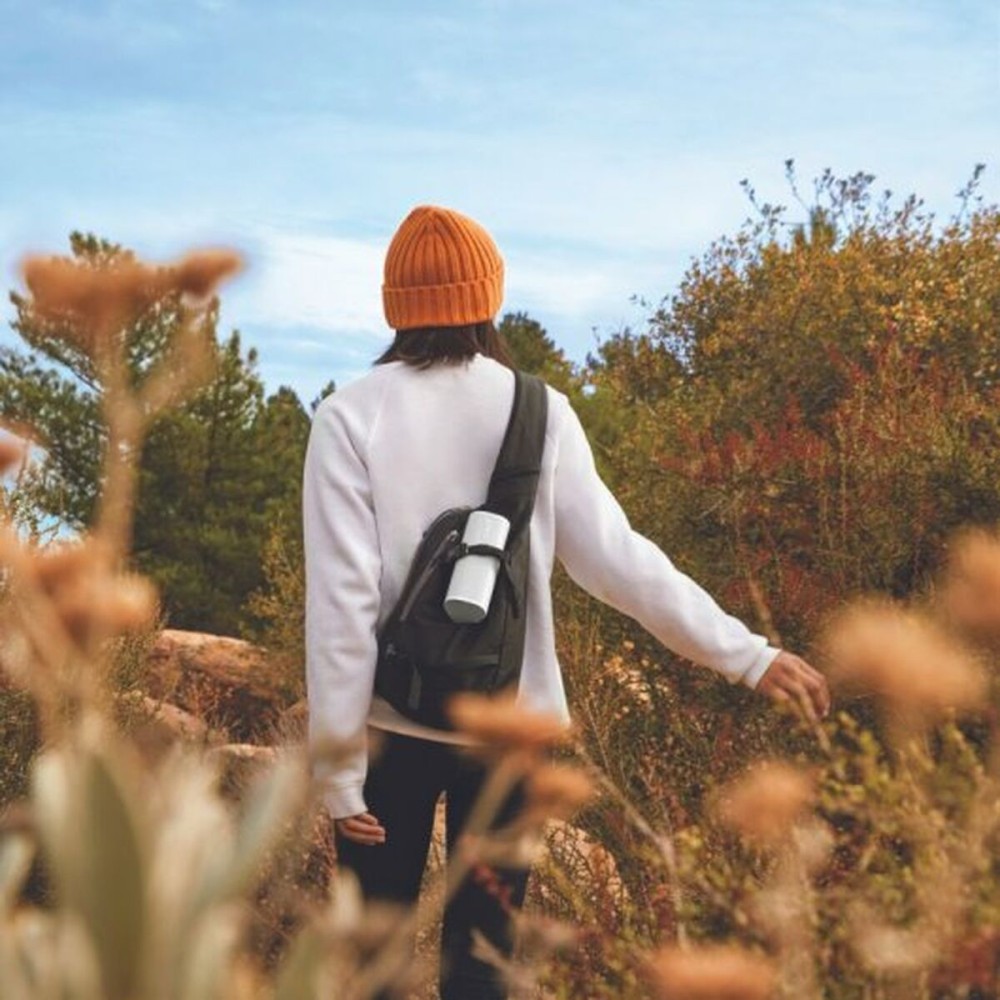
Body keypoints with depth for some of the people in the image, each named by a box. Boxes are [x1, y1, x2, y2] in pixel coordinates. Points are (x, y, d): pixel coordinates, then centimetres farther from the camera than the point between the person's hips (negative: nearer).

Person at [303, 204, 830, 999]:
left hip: (392, 725, -1)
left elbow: (341, 598, -12)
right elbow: (617, 559, -4)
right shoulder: (541, 413, -3)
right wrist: (748, 655, 5)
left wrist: (338, 762, -7)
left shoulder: (352, 417, -8)